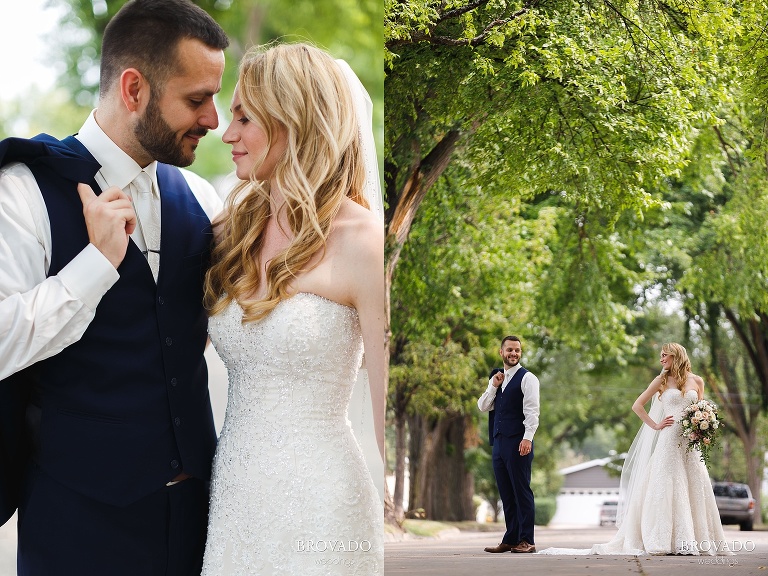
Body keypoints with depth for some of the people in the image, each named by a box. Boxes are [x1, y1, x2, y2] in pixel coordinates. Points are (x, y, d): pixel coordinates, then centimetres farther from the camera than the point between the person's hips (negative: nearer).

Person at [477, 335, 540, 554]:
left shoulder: (526, 378, -4)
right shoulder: (496, 378, 18)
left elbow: (532, 410, -12)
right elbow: (482, 407, 14)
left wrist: (528, 438, -22)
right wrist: (493, 386, 0)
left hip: (518, 443, -7)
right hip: (499, 442, 7)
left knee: (521, 492, -5)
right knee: (506, 494, 9)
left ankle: (526, 540, -2)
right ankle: (510, 539, 13)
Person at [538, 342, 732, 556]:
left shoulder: (696, 381, 10)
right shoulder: (662, 380, 6)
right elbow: (637, 406, 5)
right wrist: (655, 426, -2)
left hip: (691, 443, 2)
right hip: (669, 440, -2)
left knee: (694, 488, 0)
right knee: (666, 488, -6)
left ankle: (696, 539, 4)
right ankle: (665, 540, -4)